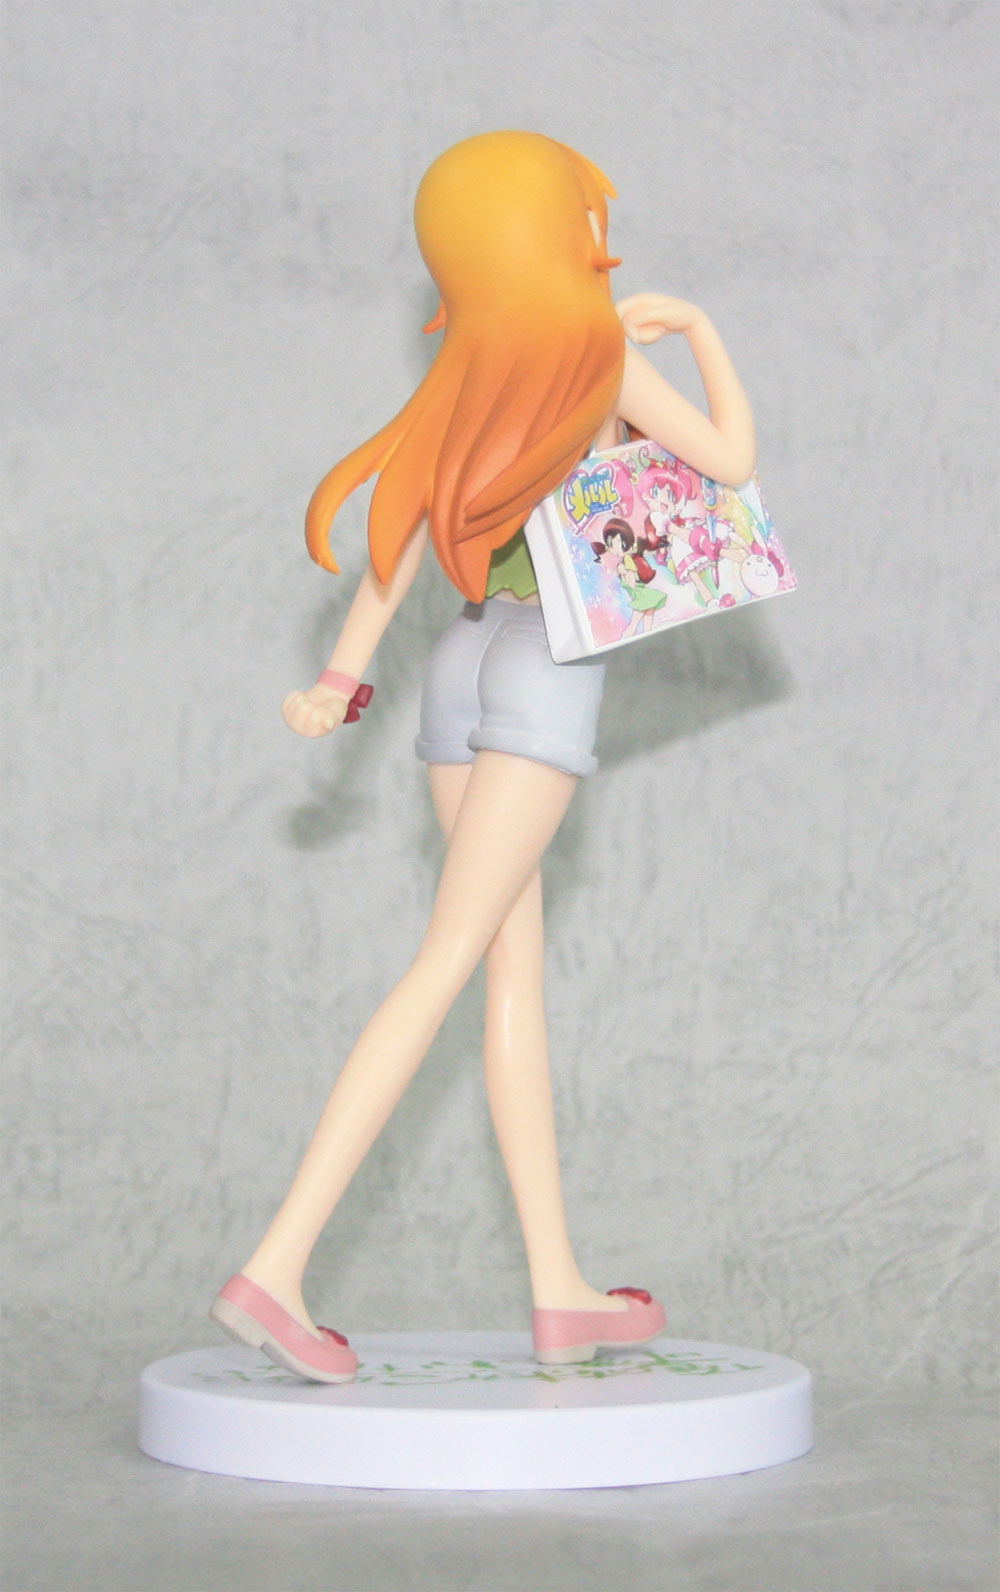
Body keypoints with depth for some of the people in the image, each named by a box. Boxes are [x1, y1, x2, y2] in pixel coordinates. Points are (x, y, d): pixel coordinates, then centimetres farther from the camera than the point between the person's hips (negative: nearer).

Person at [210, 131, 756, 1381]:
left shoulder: (474, 375, 14)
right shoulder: (604, 355, -3)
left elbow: (402, 536, 6)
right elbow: (730, 462, 5)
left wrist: (342, 681, -2)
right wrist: (701, 330, 19)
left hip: (463, 665, 7)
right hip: (548, 670, -7)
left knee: (518, 966, 8)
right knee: (448, 962, -13)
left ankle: (560, 1291, 10)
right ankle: (278, 1267, -22)